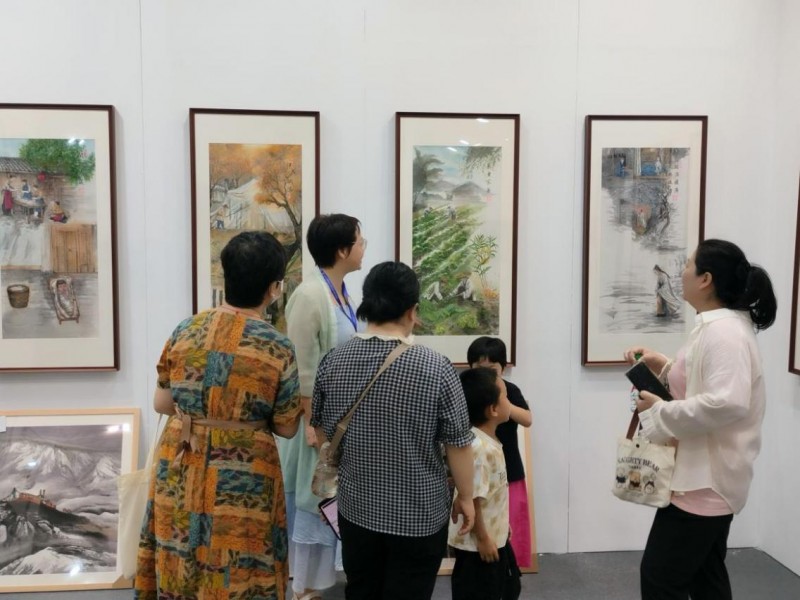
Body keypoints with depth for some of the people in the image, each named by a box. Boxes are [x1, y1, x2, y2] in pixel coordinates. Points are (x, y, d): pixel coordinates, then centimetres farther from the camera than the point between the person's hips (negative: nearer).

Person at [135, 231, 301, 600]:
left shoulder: (184, 331, -4)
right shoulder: (277, 349, -14)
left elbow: (161, 404, 5)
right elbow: (287, 428, -5)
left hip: (179, 473, 4)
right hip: (241, 481, -4)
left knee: (180, 570, 20)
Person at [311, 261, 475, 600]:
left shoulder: (332, 362, -6)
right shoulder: (436, 368, -18)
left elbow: (322, 432, 6)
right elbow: (458, 444, -12)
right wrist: (465, 497, 2)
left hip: (356, 507, 4)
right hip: (419, 514, -3)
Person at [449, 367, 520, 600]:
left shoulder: (490, 442, 3)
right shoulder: (479, 448, -31)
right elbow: (471, 500, -28)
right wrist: (482, 538, -20)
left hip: (496, 537, 10)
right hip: (478, 543, -10)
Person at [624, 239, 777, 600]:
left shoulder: (723, 331, -22)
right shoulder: (720, 326, 12)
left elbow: (727, 403, -35)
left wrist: (658, 410, -24)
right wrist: (664, 367, 8)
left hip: (705, 479, -11)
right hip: (708, 476, 11)